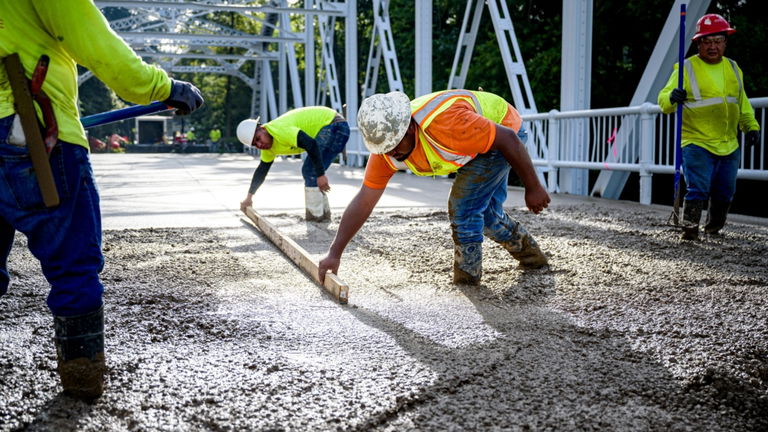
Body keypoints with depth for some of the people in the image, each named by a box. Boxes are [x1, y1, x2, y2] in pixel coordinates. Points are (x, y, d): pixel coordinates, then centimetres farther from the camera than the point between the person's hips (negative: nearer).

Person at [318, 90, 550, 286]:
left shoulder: (445, 123, -42)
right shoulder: (386, 147, -20)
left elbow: (509, 139, -32)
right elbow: (363, 202, -15)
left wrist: (533, 188, -23)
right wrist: (334, 253, -18)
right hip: (476, 146, 7)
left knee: (463, 206, -14)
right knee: (486, 215, 16)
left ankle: (468, 273, 6)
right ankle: (529, 251, 41)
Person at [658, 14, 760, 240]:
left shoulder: (733, 68, 12)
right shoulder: (687, 68, -5)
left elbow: (742, 102, 24)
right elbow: (663, 99, -12)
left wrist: (751, 126, 14)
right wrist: (672, 98, -34)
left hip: (729, 145, 6)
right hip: (697, 143, -5)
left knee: (725, 192, 14)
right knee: (698, 189, -17)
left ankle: (713, 227, 35)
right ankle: (689, 229, -6)